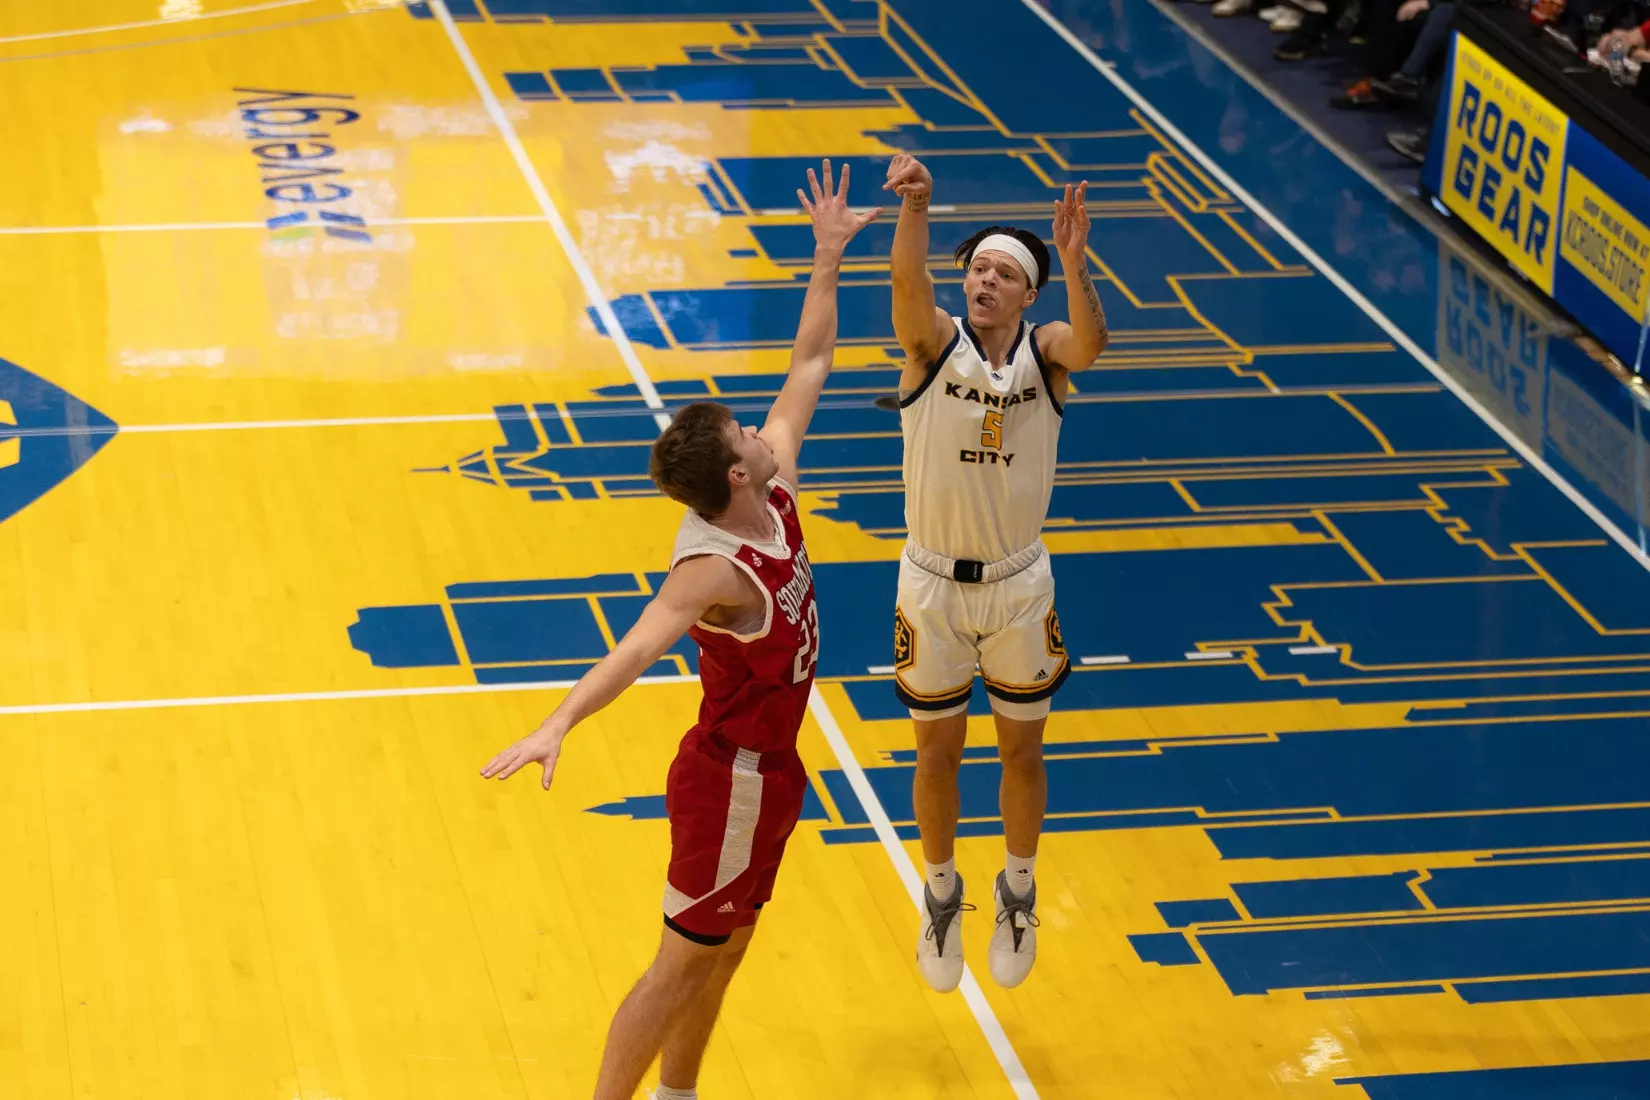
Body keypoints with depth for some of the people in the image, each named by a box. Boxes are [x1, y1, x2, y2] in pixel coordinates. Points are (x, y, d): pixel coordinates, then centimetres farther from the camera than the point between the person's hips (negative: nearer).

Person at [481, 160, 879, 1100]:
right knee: (685, 960, 1)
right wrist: (559, 725, -61)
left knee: (727, 948, 20)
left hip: (767, 767, 9)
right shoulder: (713, 571, -31)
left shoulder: (776, 493, -5)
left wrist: (828, 262, 8)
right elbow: (636, 648, -47)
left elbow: (809, 368, 7)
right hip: (733, 778, -9)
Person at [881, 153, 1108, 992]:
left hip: (1019, 585, 1)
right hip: (933, 584, -1)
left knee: (1021, 749, 14)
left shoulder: (1045, 352, -9)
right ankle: (943, 892, 35)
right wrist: (914, 208, -54)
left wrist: (1074, 265, -53)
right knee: (938, 752, 12)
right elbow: (908, 283, -33)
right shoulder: (935, 344, -12)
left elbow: (1090, 342, -33)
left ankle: (1019, 890, 36)